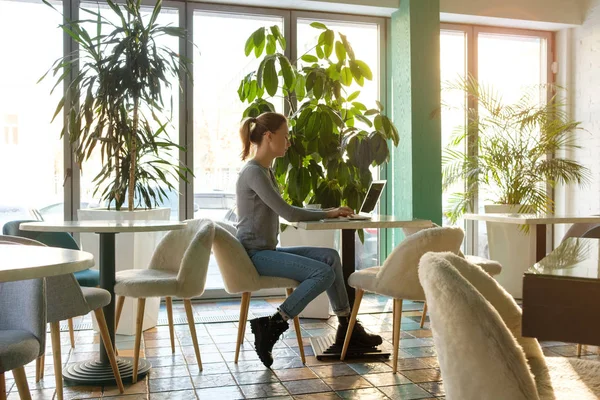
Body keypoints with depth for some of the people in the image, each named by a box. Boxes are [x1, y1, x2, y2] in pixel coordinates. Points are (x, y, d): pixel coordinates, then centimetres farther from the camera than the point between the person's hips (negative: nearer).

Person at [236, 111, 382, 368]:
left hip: (267, 251, 9)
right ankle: (272, 327, -12)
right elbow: (288, 213, -18)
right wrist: (327, 214, -6)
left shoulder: (265, 170, 16)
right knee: (324, 273, -19)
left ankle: (346, 327, 4)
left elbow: (284, 212, 16)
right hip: (254, 255, -9)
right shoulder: (253, 172, -15)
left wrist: (326, 213, 5)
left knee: (330, 257, 0)